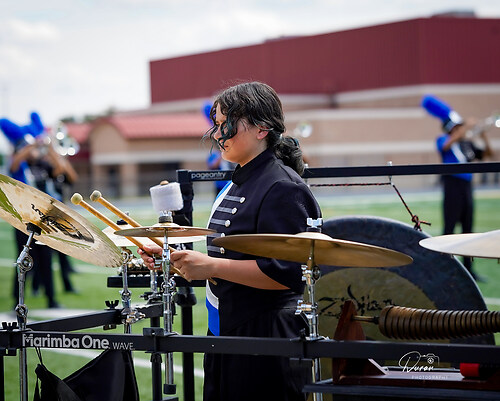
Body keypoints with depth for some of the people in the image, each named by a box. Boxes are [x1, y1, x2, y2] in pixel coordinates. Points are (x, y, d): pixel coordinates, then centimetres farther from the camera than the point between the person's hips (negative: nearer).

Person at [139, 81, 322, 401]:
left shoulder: (282, 188, -15)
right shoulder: (236, 183, 16)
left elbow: (286, 273, -23)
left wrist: (212, 266, -24)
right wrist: (175, 259, 10)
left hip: (266, 338, -9)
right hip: (225, 331, 10)